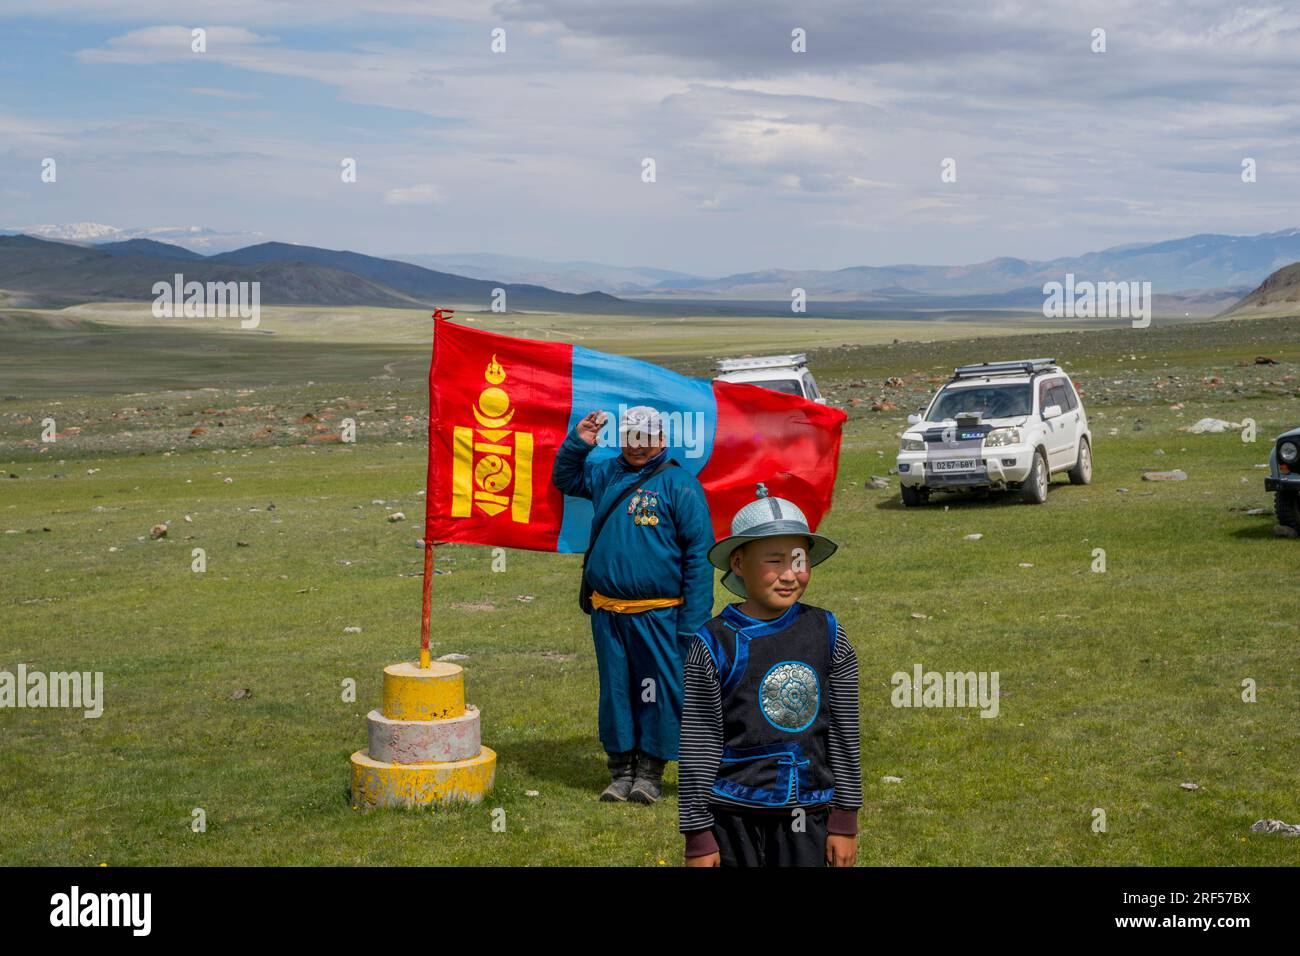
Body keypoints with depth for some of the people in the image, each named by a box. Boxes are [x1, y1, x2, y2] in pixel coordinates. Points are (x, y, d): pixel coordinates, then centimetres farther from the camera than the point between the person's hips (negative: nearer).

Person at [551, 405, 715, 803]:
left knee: (657, 693, 1)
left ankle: (650, 771, 14)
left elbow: (699, 554, -6)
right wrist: (577, 442, 10)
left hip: (657, 617, -5)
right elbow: (564, 479, 31)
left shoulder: (680, 484, -5)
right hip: (607, 612, 5)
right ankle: (621, 768, 21)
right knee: (615, 691, 11)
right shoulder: (606, 474, 12)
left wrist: (692, 621, -11)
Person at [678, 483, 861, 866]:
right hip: (733, 817, -2)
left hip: (806, 818, 3)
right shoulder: (714, 646, -6)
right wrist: (697, 836, -5)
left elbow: (843, 734, 7)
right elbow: (697, 749, -5)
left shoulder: (826, 634, 3)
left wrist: (845, 821, 6)